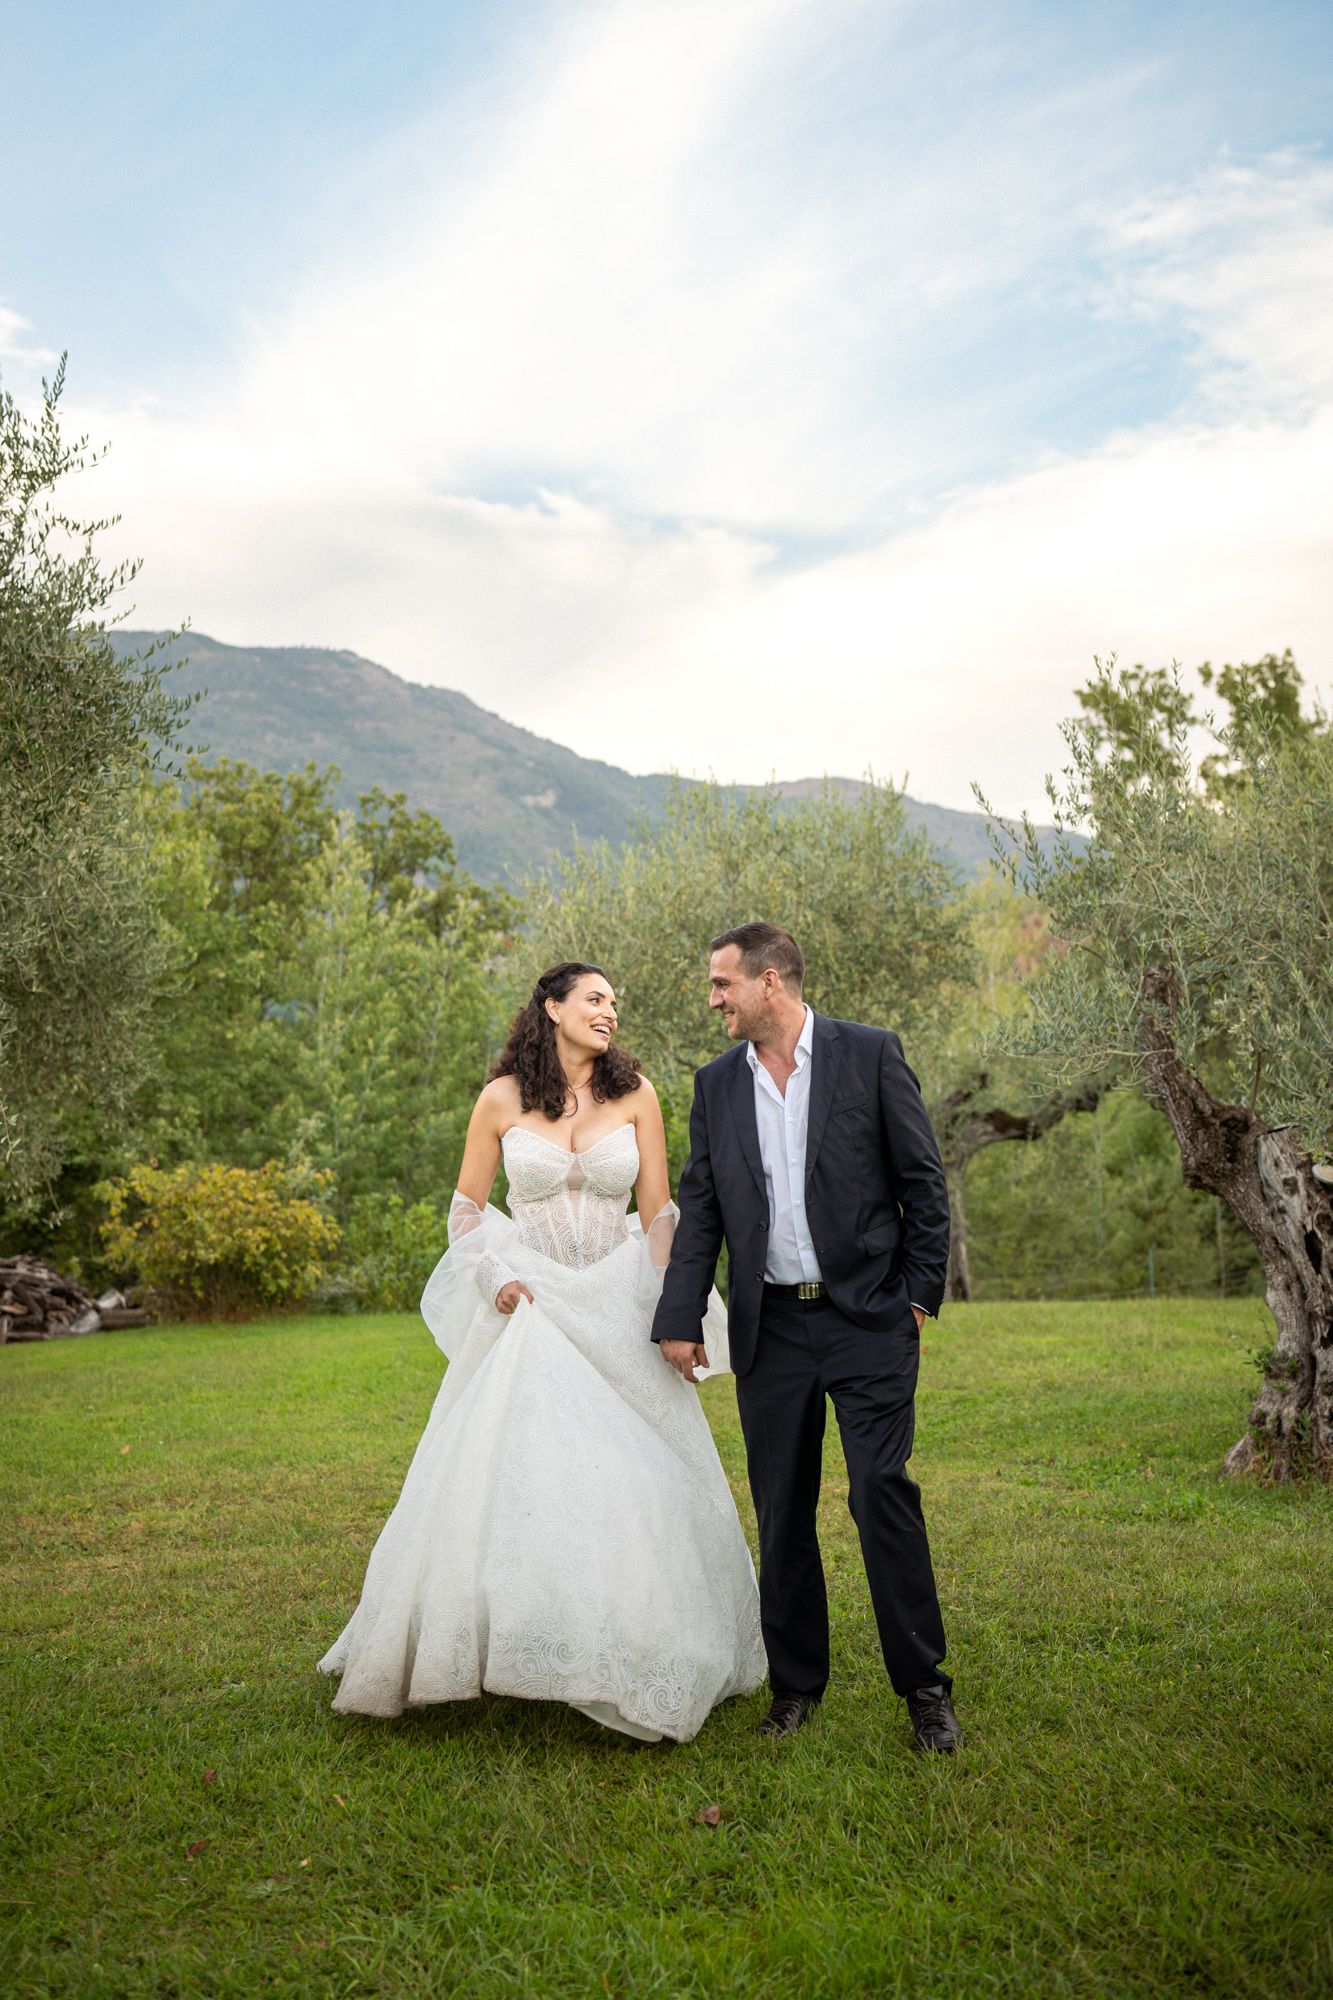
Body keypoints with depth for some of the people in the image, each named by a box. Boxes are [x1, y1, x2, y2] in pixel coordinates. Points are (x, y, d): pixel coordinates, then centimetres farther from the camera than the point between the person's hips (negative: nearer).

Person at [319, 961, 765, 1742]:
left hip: (616, 1313, 1)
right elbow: (467, 1207, 8)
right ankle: (514, 1650, 14)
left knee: (634, 1486, 3)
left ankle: (640, 1662, 21)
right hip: (529, 1311, -1)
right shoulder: (503, 1099, 0)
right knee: (505, 1479, -4)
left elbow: (659, 1212, 3)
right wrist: (494, 1277, -8)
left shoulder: (635, 1093, 1)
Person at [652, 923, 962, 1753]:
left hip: (868, 1317, -3)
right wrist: (680, 1318, 2)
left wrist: (920, 1293, -3)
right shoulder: (717, 1084, 7)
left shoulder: (870, 1054, -3)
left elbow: (923, 1180, -1)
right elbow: (700, 1210, 9)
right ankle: (796, 1682, 24)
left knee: (883, 1493, -5)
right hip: (771, 1327, 4)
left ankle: (924, 1685, 12)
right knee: (781, 1511, 9)